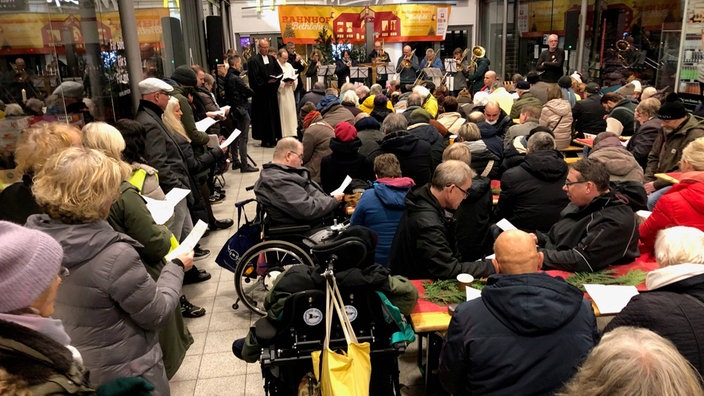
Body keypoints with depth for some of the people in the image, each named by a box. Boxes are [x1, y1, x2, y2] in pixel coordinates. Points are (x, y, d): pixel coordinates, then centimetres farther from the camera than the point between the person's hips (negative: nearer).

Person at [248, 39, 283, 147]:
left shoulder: (272, 59, 13)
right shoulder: (253, 60, -5)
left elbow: (280, 72, 10)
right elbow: (255, 77, -12)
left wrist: (275, 80, -9)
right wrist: (267, 82, -17)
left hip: (272, 92, 6)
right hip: (261, 93, -6)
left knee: (274, 115, 6)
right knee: (264, 116, -4)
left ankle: (273, 138, 13)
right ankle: (265, 140, 1)